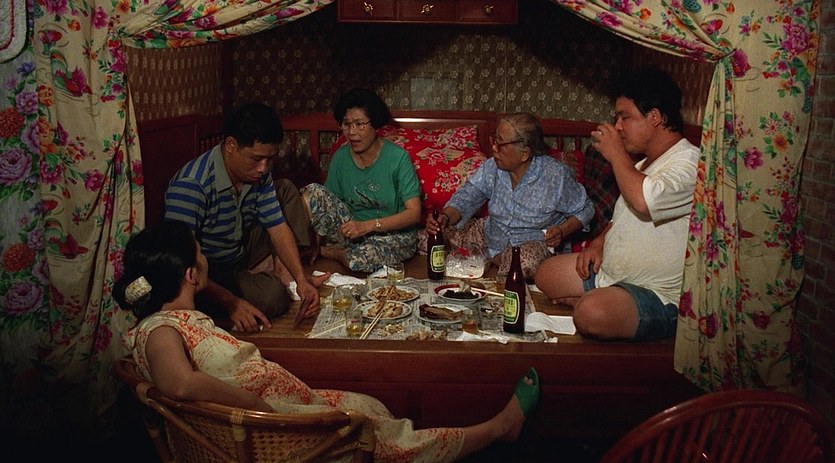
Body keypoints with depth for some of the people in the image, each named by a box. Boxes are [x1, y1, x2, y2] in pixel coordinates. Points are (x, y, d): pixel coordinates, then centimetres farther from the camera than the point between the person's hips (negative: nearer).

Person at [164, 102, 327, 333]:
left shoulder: (259, 174, -8)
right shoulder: (191, 186, -32)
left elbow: (278, 228, -3)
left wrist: (301, 279, -16)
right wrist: (231, 303, -40)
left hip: (241, 251, 8)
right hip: (208, 273, -8)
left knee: (286, 190, 5)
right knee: (272, 296, -34)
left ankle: (283, 271, -3)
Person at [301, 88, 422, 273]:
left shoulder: (398, 157, -12)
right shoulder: (340, 157, 1)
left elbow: (414, 213, -16)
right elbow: (327, 203, 6)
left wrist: (368, 225, -25)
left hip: (394, 234, -3)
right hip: (353, 229, 3)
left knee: (363, 260, -38)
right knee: (312, 192, -20)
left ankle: (328, 252, -6)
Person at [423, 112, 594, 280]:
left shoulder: (556, 175, -18)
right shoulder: (491, 168, -7)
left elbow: (584, 210, -6)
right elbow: (465, 198, -12)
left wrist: (562, 232, -24)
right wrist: (446, 216, -34)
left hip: (533, 242, -4)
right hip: (490, 234, 5)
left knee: (526, 263, -42)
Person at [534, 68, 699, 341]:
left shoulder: (689, 163, -20)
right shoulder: (645, 164, 14)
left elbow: (643, 201, -39)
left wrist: (616, 153, -21)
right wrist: (599, 242, 6)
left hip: (657, 296, -10)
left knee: (592, 315, -35)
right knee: (546, 274, 11)